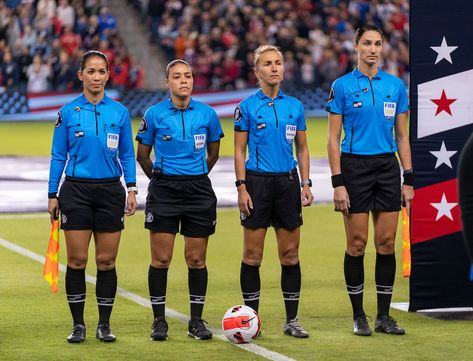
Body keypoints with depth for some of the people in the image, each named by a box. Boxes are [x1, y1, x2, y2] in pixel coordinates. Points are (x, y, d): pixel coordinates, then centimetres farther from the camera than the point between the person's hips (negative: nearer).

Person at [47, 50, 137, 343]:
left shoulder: (120, 112, 5)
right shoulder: (68, 112, 2)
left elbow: (127, 154, 9)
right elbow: (58, 156, 5)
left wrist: (132, 189, -1)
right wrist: (52, 195, 2)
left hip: (110, 191, 1)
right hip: (76, 190, -1)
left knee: (106, 261, 2)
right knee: (77, 261, -2)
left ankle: (104, 324, 10)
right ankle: (78, 324, 7)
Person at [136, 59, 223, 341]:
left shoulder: (207, 114, 3)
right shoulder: (154, 114, -1)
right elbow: (142, 154, 10)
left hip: (199, 189, 1)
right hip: (164, 191, -1)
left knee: (197, 259, 3)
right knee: (161, 259, -3)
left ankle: (197, 320, 12)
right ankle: (159, 321, 5)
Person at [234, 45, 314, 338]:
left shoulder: (295, 106, 8)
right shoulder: (247, 107, -1)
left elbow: (302, 148, 14)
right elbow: (240, 151, -1)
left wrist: (306, 184, 6)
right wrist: (242, 187, -9)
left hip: (288, 181, 3)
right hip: (257, 181, -3)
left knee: (290, 254, 3)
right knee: (252, 255, -2)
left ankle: (292, 320, 9)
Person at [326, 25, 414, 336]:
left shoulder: (396, 85, 7)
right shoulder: (342, 86, -3)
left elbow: (402, 136, 10)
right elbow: (333, 138, -3)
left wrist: (409, 179, 5)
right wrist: (338, 182, -10)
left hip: (388, 167, 3)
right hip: (354, 167, -3)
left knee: (387, 242, 2)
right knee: (357, 243, -1)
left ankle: (384, 316, 10)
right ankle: (359, 316, 8)